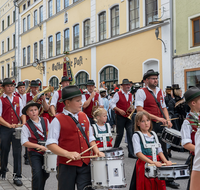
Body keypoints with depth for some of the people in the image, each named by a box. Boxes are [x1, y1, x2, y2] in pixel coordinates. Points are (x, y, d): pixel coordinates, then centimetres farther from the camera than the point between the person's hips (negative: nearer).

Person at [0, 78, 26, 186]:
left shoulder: (18, 99, 12)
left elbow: (22, 113, 13)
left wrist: (24, 125, -4)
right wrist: (9, 125, -19)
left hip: (17, 129, 2)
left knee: (17, 152, -2)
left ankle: (17, 177, 2)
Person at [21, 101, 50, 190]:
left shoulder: (45, 121, 4)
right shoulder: (26, 126, -9)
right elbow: (24, 142, -14)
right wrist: (39, 146, -21)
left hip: (47, 152, 4)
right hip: (34, 153, -4)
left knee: (45, 174, 12)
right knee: (37, 174, -16)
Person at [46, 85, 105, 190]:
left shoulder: (84, 116, 10)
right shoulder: (58, 120, -8)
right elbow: (50, 144, -13)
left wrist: (96, 151, 1)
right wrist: (68, 154, -26)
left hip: (85, 163, 4)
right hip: (67, 165, -4)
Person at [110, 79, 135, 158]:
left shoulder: (130, 95, 12)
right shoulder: (118, 94, -5)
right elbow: (112, 104, -9)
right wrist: (119, 110, -20)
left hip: (128, 117, 5)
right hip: (120, 117, -5)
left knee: (130, 134, -5)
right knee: (120, 134, 2)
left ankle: (131, 153, -4)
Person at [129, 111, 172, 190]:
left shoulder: (153, 135, 15)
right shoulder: (136, 136, -3)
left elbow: (159, 151, 14)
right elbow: (138, 153, -14)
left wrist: (166, 161, -5)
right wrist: (152, 162, -25)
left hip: (157, 165, 5)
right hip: (144, 164, -5)